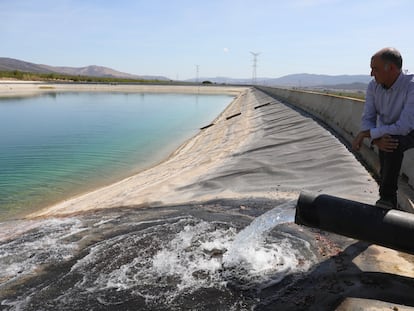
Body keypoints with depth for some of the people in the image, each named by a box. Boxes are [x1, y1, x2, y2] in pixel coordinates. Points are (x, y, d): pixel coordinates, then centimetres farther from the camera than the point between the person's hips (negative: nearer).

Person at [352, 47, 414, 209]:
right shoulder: (373, 86, -10)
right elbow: (367, 119, -10)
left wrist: (365, 134, -30)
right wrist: (376, 140, -31)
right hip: (386, 132, 5)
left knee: (394, 142, -34)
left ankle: (387, 197, -23)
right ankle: (391, 204, 6)